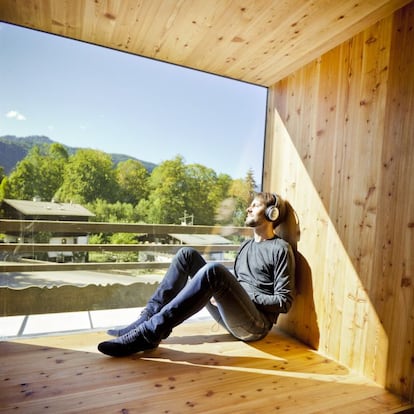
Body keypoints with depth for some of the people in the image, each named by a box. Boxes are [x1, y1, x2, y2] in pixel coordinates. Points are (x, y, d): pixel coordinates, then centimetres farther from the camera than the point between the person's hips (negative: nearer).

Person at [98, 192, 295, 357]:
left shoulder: (280, 249, -5)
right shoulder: (246, 245, 19)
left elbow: (284, 301, -10)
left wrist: (246, 296, -14)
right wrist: (223, 295, 0)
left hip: (255, 323, -7)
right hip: (229, 314, 7)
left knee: (213, 271, -36)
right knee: (187, 254, -5)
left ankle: (150, 333, -30)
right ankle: (148, 318, -12)